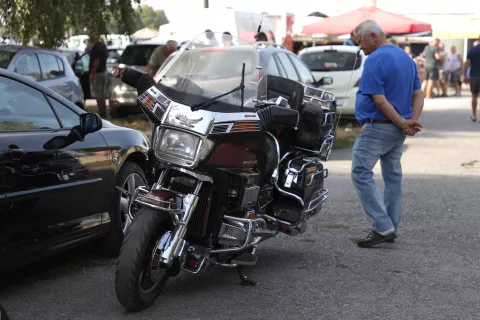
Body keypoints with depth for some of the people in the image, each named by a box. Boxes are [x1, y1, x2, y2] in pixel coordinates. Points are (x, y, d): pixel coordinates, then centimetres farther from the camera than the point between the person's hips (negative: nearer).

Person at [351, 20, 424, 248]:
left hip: (378, 127, -9)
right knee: (393, 176, 13)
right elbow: (418, 94, 10)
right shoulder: (406, 57, 13)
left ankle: (383, 227, -12)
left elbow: (379, 100, -21)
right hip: (398, 133, 9)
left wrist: (403, 123, -15)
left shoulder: (375, 60, -15)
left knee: (361, 173, -5)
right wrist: (412, 120, -4)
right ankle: (390, 228, 20)